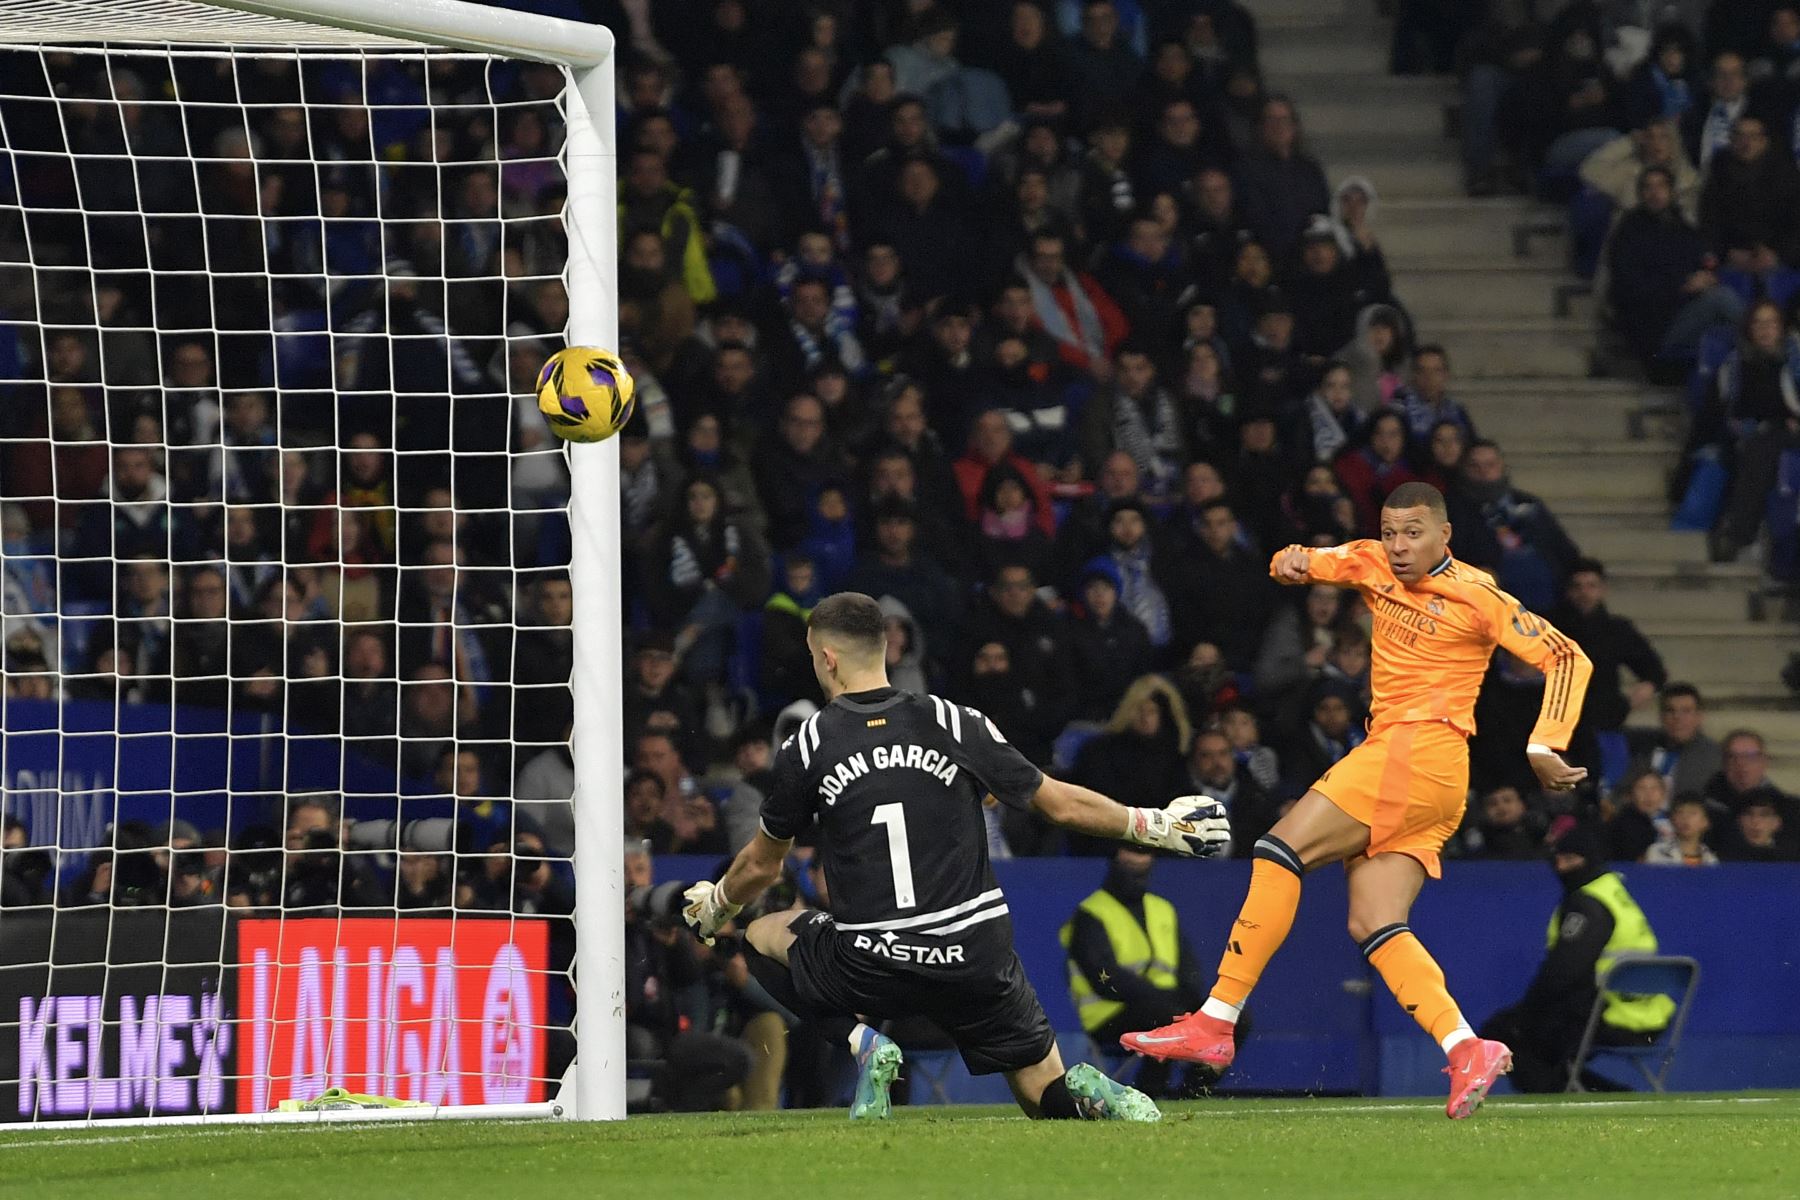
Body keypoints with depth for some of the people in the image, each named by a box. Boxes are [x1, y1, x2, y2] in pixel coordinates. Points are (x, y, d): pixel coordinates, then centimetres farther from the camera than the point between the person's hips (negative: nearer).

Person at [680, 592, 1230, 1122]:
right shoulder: (954, 723, 2)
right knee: (1046, 1095, 19)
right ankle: (1095, 1095, -20)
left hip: (870, 969, -2)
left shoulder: (804, 749, -1)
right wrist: (1154, 824, 23)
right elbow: (1062, 804, 8)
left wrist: (714, 906, 36)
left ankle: (864, 1040, 2)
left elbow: (762, 864, 13)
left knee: (762, 937, 27)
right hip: (977, 958, 2)